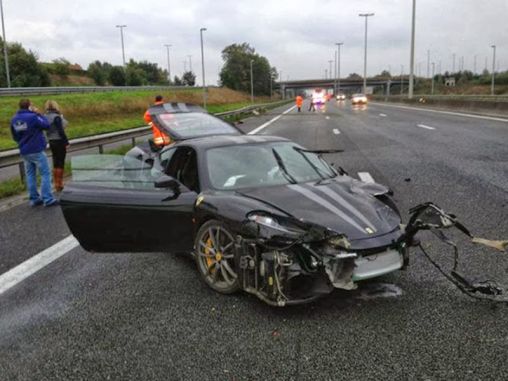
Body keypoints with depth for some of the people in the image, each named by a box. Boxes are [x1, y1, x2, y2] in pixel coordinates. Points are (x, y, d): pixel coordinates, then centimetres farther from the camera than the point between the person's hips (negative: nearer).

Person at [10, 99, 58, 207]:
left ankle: (34, 199, 16)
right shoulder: (32, 117, -18)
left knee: (30, 175, 13)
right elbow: (46, 125, -8)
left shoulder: (14, 120, 4)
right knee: (45, 174, -1)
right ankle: (48, 199, -5)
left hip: (24, 152, 7)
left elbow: (15, 137, 12)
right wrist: (38, 113, -1)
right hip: (37, 151, -6)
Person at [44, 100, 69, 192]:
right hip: (59, 141, -7)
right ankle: (60, 185, 3)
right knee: (60, 163, 0)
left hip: (51, 142, 7)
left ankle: (56, 184, 19)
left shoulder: (45, 117, 5)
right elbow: (61, 131, -19)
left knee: (55, 163, 14)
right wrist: (66, 142, -12)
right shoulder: (56, 117, -16)